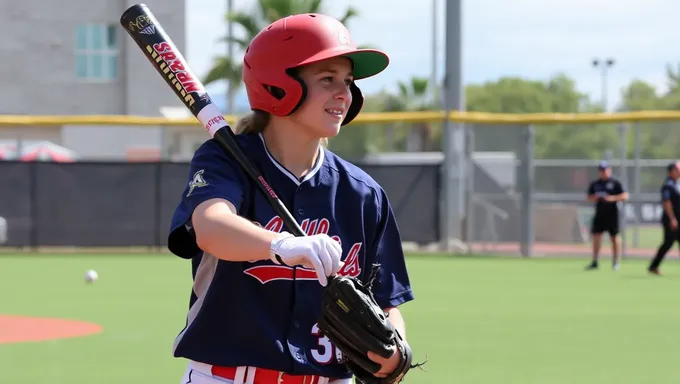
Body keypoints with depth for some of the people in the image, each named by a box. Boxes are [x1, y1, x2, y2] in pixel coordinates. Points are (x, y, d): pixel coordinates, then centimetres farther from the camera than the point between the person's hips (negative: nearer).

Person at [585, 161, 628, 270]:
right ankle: (595, 262, 4)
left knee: (614, 237, 2)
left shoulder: (615, 183, -2)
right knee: (596, 236, -1)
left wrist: (612, 198, -21)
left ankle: (615, 262, 11)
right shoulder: (595, 183, 10)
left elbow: (625, 196, -7)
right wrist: (594, 197, -6)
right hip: (599, 213, 4)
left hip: (612, 213, -4)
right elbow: (589, 197, 17)